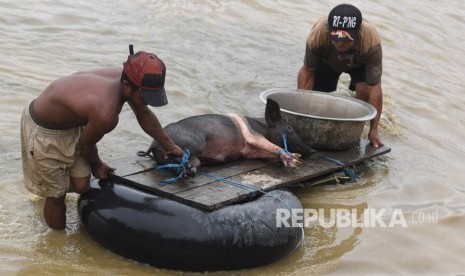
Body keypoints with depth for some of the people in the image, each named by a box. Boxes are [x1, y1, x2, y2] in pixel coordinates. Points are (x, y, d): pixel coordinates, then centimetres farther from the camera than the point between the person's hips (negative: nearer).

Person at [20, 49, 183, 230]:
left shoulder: (125, 81, -16)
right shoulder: (105, 114, -40)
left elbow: (145, 116, 7)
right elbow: (86, 146, -17)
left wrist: (170, 146, 17)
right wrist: (97, 165, 5)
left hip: (70, 124, 8)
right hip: (43, 131, -8)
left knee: (81, 186, 9)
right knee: (56, 195, 5)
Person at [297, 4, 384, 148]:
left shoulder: (372, 42, -44)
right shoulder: (318, 34, -41)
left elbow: (374, 88, -40)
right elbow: (308, 70, -24)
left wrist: (373, 129, -39)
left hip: (359, 63, -2)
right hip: (326, 61, 2)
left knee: (364, 90, -27)